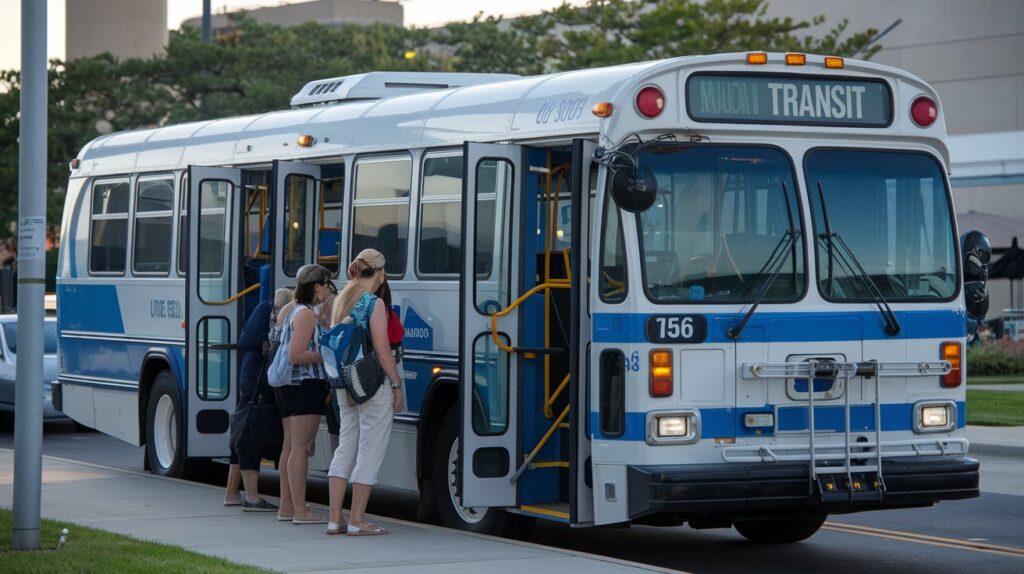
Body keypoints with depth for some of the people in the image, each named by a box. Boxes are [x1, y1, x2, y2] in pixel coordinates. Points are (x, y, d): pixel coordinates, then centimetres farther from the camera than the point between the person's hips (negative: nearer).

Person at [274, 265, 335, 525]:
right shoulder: (307, 314, -13)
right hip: (305, 385, -10)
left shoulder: (290, 310, 17)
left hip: (287, 385, 10)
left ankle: (286, 507, 16)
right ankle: (300, 511, -11)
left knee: (290, 445, 12)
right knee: (300, 447, -10)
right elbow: (296, 355, -20)